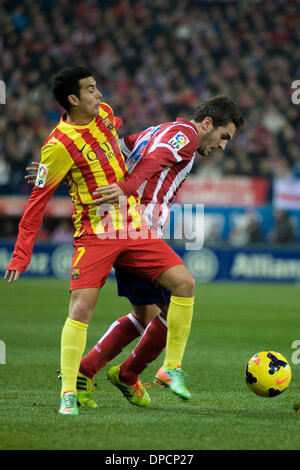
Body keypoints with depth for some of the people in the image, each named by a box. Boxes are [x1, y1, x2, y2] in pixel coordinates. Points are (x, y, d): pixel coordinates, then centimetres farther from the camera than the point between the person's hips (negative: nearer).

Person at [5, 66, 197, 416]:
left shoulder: (105, 114, 3)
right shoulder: (58, 146, -16)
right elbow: (37, 201, -10)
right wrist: (21, 255, -10)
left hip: (134, 227, 6)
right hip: (95, 235, -6)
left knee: (183, 283, -7)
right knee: (81, 307, -19)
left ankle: (172, 369, 4)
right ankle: (68, 393, -8)